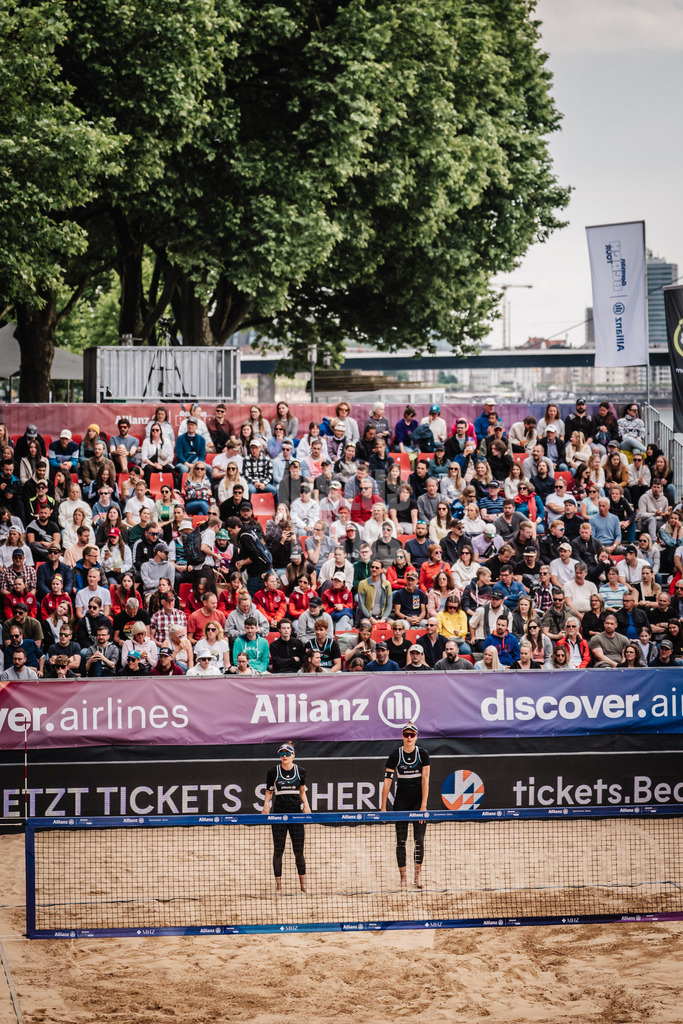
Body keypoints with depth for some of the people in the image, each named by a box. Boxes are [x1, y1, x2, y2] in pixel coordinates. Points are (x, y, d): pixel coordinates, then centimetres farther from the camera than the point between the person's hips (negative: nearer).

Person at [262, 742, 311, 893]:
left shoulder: (300, 771, 5)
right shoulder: (273, 772, 0)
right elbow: (269, 793, 6)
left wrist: (306, 805, 1)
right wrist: (266, 807, -9)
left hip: (296, 814, 1)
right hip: (278, 815, -1)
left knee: (299, 851, 2)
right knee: (278, 851, 1)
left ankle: (303, 884, 10)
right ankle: (278, 884, 7)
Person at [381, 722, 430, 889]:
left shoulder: (422, 754, -3)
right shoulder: (395, 755, -3)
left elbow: (425, 780, -8)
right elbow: (387, 781, -4)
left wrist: (423, 805, -14)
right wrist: (383, 807, -8)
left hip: (418, 801, 0)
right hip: (401, 802, 1)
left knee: (419, 839, -6)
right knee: (401, 840, 1)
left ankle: (418, 872, 10)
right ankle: (403, 877, 9)